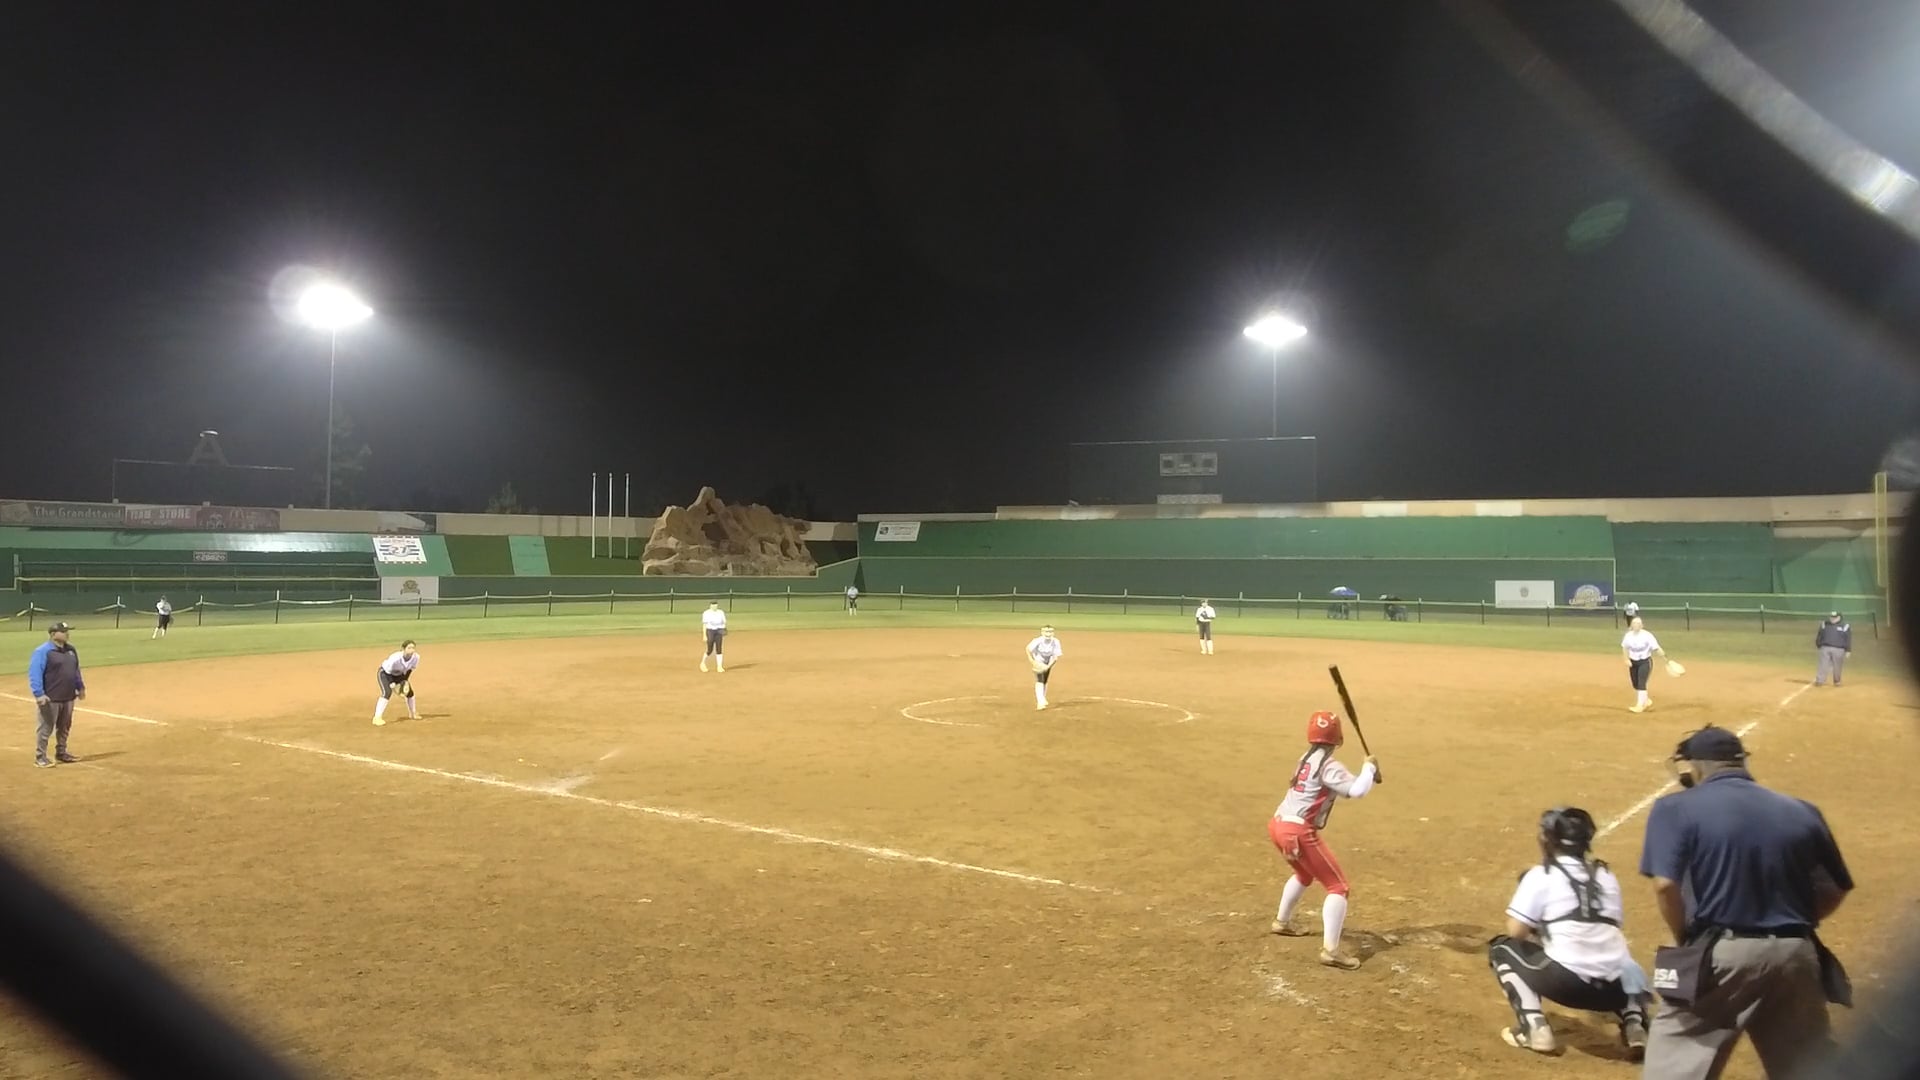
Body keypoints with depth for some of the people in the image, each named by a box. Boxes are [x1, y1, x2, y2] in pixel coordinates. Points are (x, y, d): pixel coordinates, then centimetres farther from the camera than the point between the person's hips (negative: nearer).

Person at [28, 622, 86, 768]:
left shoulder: (71, 650, 10)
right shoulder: (42, 652, -15)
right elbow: (34, 674, -20)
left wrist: (80, 687, 21)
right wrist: (38, 694, -26)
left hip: (68, 697, 8)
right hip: (50, 698, -8)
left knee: (64, 727, 18)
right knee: (46, 728, -4)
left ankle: (61, 752, 31)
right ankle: (40, 757, 3)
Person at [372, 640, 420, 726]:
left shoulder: (416, 657, -24)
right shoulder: (395, 659, -40)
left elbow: (409, 671, -7)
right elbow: (388, 673, -26)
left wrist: (405, 682, -12)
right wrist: (393, 685, -28)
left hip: (399, 674, 6)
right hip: (385, 673, -6)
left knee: (409, 691, 9)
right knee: (387, 692, -27)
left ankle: (412, 713, 35)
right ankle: (377, 718, -27)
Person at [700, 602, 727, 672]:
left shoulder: (721, 612, 9)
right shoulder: (706, 613, -2)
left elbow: (724, 622, 10)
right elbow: (704, 625, -4)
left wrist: (724, 629, -8)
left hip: (718, 632, 3)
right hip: (710, 631, -3)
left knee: (719, 649, -2)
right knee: (710, 650, -2)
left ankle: (719, 666, 3)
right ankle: (703, 663, 22)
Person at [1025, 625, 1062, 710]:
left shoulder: (1056, 642, -25)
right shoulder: (1037, 641, -30)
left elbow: (1056, 656, -20)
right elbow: (1028, 649, -15)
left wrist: (1048, 666, -31)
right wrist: (1032, 662, -22)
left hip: (1048, 663, 3)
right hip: (1038, 662, -3)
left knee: (1045, 682, 16)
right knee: (1039, 681, -20)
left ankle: (1042, 699, 37)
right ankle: (1040, 702, -28)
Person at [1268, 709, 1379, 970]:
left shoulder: (1307, 759, 15)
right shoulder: (1327, 765, -12)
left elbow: (1341, 785, 19)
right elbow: (1355, 790, -23)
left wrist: (1366, 775, 5)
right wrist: (1370, 767, -6)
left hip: (1279, 825, 9)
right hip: (1299, 832, -9)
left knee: (1305, 874, 35)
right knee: (1338, 886, -2)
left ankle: (1282, 922, 49)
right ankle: (1330, 950, -12)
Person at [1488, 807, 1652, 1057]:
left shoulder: (1541, 875, 2)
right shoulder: (1606, 876, 16)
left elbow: (1516, 931, -3)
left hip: (1567, 982, -5)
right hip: (1613, 988, 5)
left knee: (1502, 948, 17)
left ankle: (1534, 1027, 2)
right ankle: (1634, 1021, 12)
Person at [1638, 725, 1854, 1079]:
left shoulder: (1678, 808, -5)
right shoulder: (1802, 812, 9)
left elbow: (1665, 885, -15)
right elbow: (1835, 890, 13)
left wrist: (1686, 941, 1)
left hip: (1720, 954, -4)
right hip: (1795, 955, 5)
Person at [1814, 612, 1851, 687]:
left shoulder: (1845, 626, -2)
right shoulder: (1824, 624, 7)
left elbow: (1848, 639, 0)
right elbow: (1819, 636, 14)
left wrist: (1848, 651, -2)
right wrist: (1818, 646, 13)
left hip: (1838, 650, -2)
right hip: (1825, 648, 2)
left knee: (1837, 666, 6)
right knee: (1823, 665, -4)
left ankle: (1837, 681, 22)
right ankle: (1820, 680, -6)